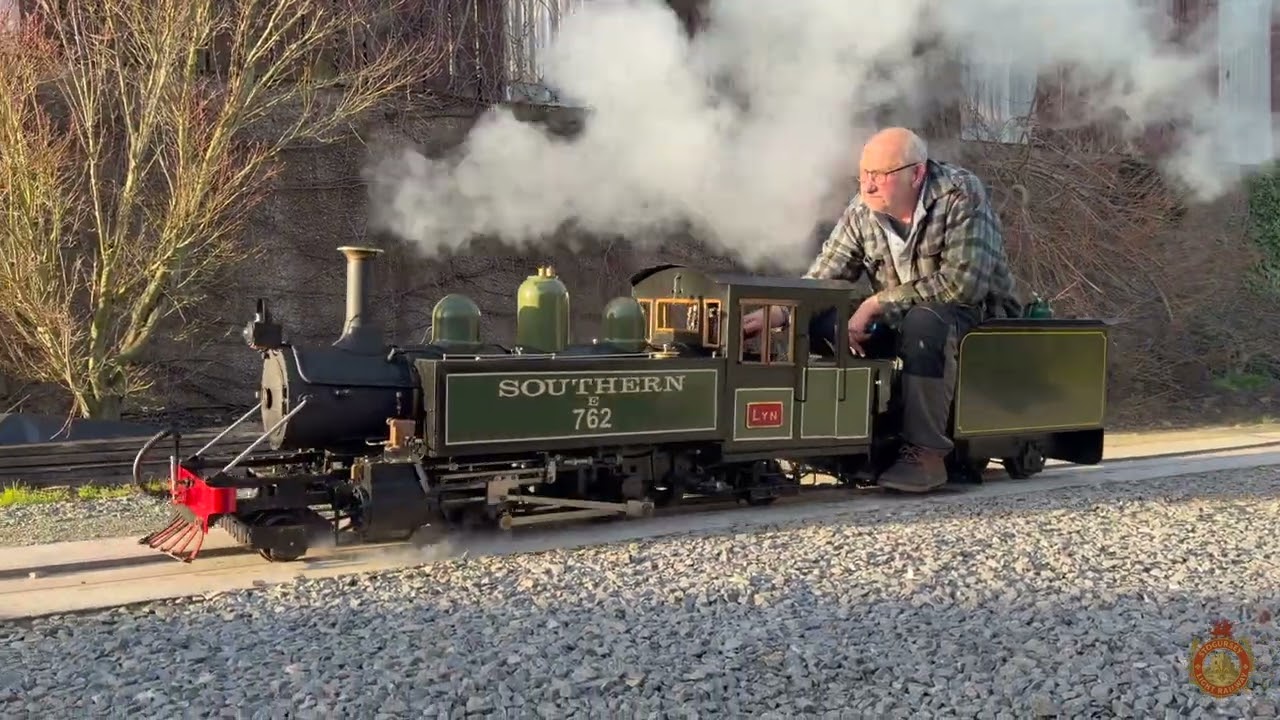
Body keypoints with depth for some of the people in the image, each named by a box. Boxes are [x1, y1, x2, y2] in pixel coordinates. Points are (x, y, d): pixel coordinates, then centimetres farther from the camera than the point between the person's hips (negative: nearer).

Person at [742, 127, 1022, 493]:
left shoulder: (961, 195, -19)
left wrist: (878, 303, -28)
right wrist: (777, 314, -26)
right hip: (906, 322, 6)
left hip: (977, 316, -6)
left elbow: (962, 283, -28)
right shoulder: (861, 211, -2)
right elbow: (821, 280, -6)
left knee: (924, 323, -37)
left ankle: (926, 453, -31)